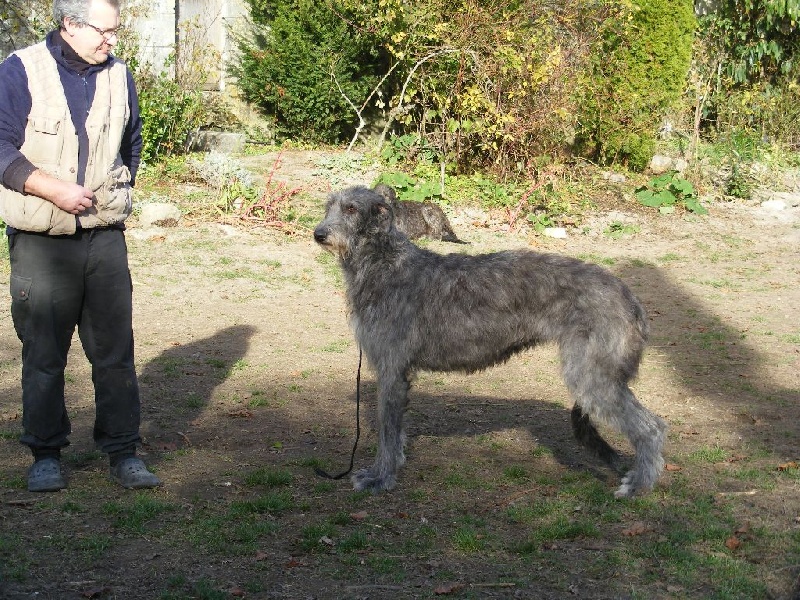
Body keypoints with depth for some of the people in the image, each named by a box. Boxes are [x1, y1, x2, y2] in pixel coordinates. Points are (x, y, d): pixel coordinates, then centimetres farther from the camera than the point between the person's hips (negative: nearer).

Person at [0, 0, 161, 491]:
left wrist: (117, 192, 12)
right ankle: (46, 454, 17)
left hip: (105, 237, 3)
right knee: (43, 353, 5)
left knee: (115, 349, 4)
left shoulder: (119, 76, 8)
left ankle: (124, 451, 13)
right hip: (40, 242, -3)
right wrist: (53, 189, -16)